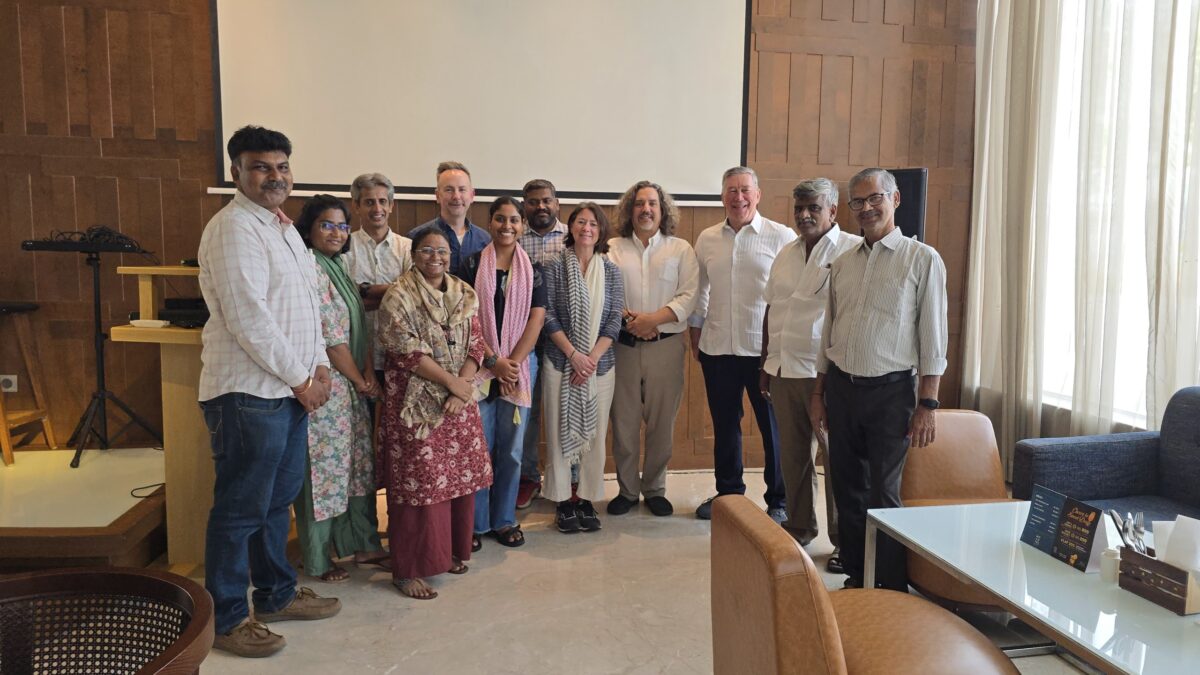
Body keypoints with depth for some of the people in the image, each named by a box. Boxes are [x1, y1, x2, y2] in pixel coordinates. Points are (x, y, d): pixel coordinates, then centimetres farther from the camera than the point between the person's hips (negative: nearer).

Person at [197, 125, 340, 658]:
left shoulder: (284, 227, 17)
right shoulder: (234, 228, -13)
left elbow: (307, 305, 20)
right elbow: (248, 319, -20)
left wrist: (319, 365, 7)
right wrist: (300, 379, -13)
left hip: (291, 389, 9)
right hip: (248, 393, -9)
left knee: (279, 500, 18)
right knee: (240, 510, 1)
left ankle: (277, 595, 32)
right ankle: (227, 619, 16)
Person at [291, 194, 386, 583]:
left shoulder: (338, 269, 13)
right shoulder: (310, 270, -15)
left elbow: (359, 329, 12)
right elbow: (330, 337, -17)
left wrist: (369, 374, 0)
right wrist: (359, 381, -7)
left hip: (351, 385, 9)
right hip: (323, 385, -9)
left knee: (359, 463, 16)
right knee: (324, 467, 1)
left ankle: (361, 543, 31)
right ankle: (317, 561, 17)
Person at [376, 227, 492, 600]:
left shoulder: (464, 295, 9)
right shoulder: (398, 296, -7)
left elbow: (475, 345, 4)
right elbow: (408, 352, -14)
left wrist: (462, 388, -10)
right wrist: (451, 381, -13)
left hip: (460, 401, 5)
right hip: (415, 403, -5)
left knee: (460, 476, 9)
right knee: (419, 483, -3)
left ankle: (451, 551, 27)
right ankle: (408, 569, 9)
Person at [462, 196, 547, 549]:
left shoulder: (532, 269, 7)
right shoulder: (473, 264, 1)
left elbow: (536, 319, 1)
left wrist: (513, 362, -9)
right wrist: (493, 360, -11)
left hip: (520, 364, 2)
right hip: (480, 365, -2)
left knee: (512, 448, 6)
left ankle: (505, 520, 20)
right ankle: (475, 523, 13)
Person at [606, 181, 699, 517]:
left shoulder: (681, 249, 6)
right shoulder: (613, 249, 5)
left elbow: (689, 296, -3)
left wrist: (654, 319, -15)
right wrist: (629, 319, -14)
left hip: (666, 346, 0)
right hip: (623, 346, 0)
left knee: (662, 423, 7)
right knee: (624, 421, 6)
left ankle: (655, 489, 23)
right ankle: (627, 490, 21)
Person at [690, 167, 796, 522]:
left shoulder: (782, 236, -5)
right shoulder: (707, 239, 7)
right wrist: (695, 337, 13)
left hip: (766, 349, -3)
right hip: (717, 347, 4)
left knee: (774, 426, 7)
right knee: (724, 425, 14)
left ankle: (778, 501, 22)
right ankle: (727, 492, 31)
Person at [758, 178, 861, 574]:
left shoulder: (852, 251, -8)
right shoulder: (786, 254, 15)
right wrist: (766, 363, 18)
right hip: (783, 370, 7)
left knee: (836, 455, 2)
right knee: (792, 453, 14)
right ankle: (800, 526, 30)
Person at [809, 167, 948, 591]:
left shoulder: (922, 259, -4)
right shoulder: (842, 264, 11)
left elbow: (933, 337, -6)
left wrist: (927, 404, -11)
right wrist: (819, 393, 14)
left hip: (890, 390, -5)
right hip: (841, 387, 5)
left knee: (883, 494, -1)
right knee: (847, 490, 11)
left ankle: (893, 590, 13)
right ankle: (855, 578, 25)